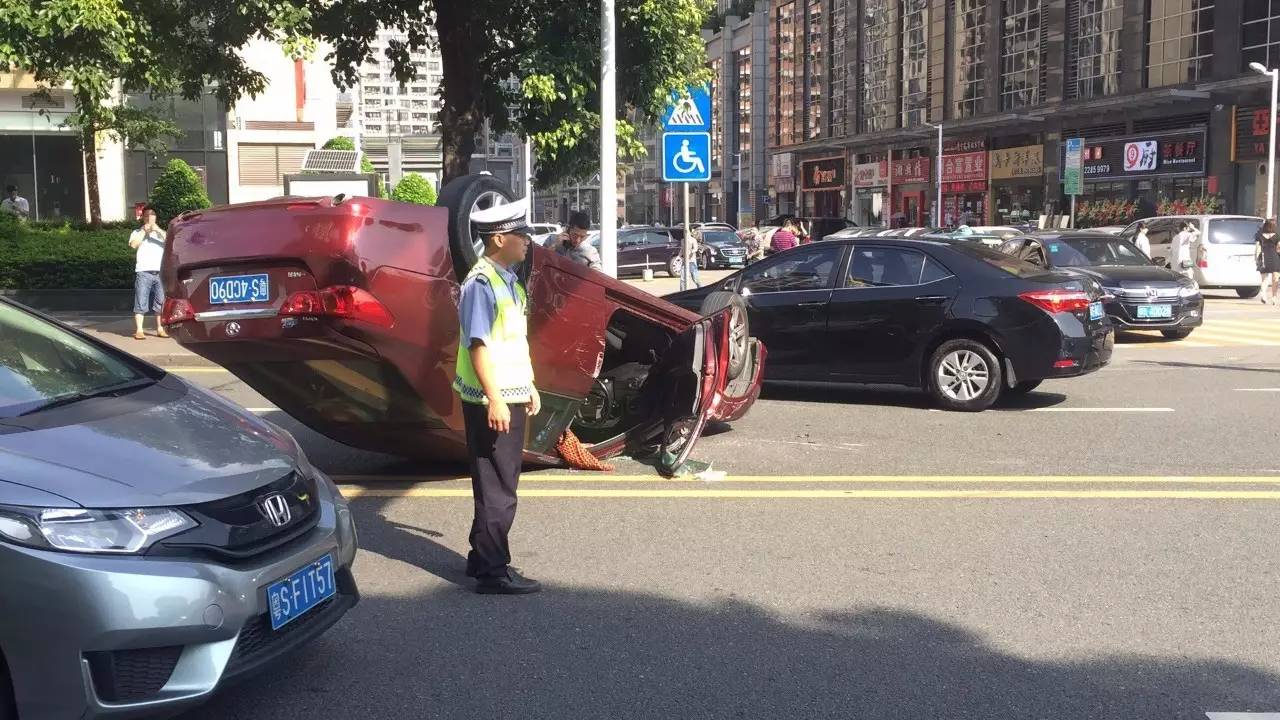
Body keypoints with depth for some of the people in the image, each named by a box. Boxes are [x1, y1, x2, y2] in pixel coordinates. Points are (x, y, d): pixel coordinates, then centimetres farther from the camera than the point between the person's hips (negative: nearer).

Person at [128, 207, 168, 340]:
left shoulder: (161, 232, 20)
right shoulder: (137, 232, 15)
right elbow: (133, 244, -5)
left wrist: (158, 230, -9)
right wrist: (144, 231, -6)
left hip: (160, 272, 2)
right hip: (143, 272, -2)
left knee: (161, 302, 1)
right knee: (141, 303, -6)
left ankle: (160, 329, 8)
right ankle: (138, 330, -7)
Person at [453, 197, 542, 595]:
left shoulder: (508, 280, 13)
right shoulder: (481, 283, -18)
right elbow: (478, 345, -22)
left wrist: (527, 386, 21)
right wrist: (495, 399, -24)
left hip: (510, 397, 10)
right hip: (492, 402, -10)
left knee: (499, 484, 18)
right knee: (497, 489, -3)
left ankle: (482, 558, 29)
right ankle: (494, 572, 4)